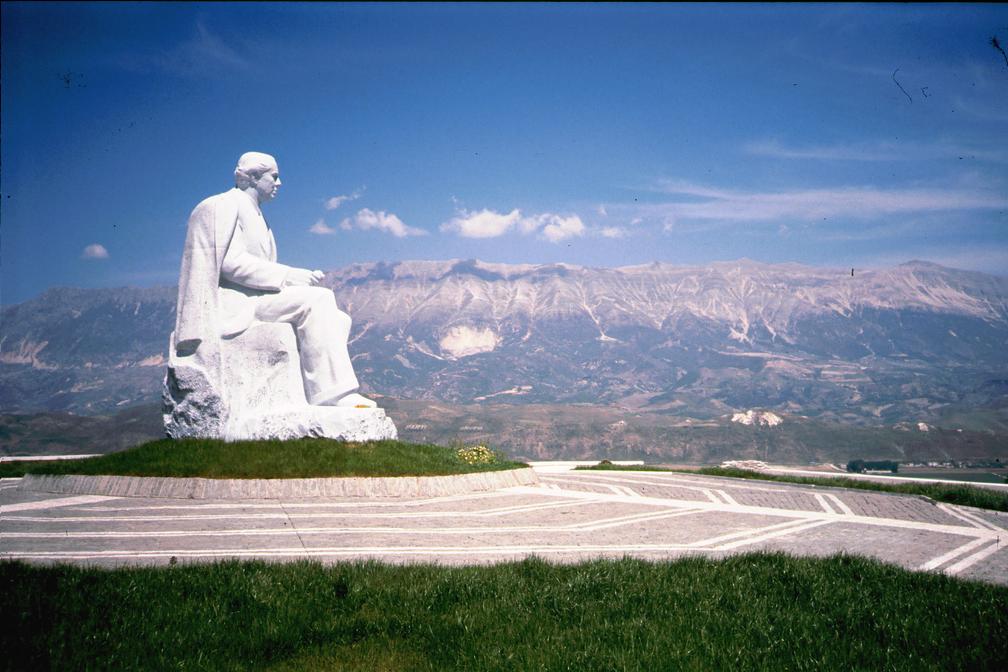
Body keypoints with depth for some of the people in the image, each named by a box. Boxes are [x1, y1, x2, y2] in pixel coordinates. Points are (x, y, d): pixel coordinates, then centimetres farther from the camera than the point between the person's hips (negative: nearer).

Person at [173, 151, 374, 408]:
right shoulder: (222, 206, -2)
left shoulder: (256, 215, 27)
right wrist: (289, 276, -19)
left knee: (336, 319, -4)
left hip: (253, 299, 9)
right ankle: (333, 395, -30)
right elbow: (231, 263, -16)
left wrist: (302, 279, 4)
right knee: (318, 299, -26)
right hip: (231, 303, -9)